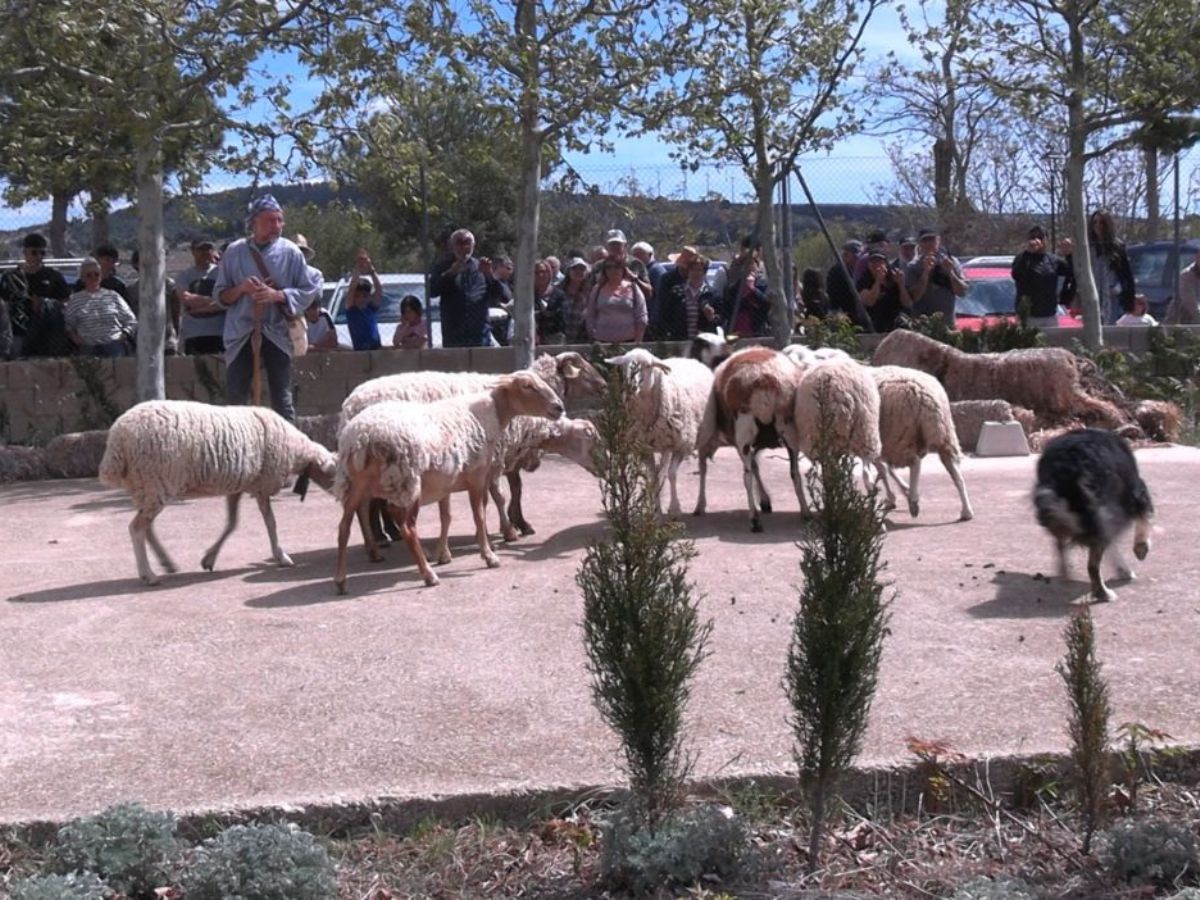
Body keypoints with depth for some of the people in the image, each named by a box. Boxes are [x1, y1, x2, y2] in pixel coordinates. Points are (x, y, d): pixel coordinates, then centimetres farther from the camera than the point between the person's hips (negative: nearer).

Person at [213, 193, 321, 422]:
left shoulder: (290, 252, 0)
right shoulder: (234, 252, 3)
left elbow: (311, 290, 0)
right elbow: (220, 295, 7)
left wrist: (278, 295, -13)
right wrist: (241, 288, -13)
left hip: (277, 332, -1)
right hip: (241, 333, 1)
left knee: (282, 399, 2)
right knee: (235, 398, 1)